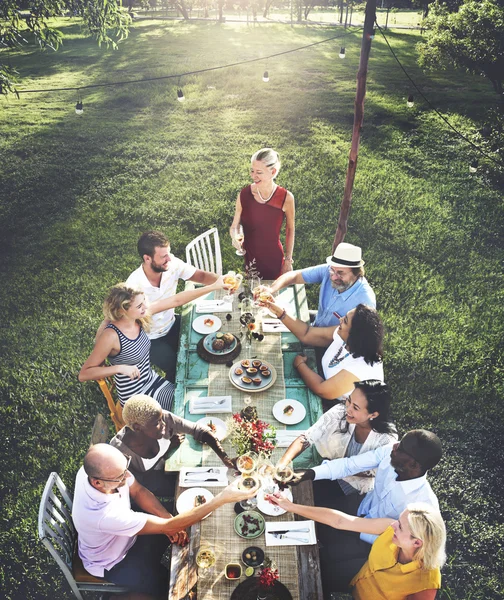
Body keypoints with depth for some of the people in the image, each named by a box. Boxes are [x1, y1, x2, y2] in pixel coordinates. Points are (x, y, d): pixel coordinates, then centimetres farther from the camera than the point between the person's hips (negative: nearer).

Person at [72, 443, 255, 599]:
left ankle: (150, 566, 28)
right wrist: (222, 499, -43)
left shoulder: (96, 469, -26)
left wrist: (168, 519, -21)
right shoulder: (102, 514, -45)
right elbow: (167, 527, -40)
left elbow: (138, 491, -8)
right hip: (111, 563, -6)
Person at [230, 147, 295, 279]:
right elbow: (234, 226, 0)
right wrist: (234, 236, -23)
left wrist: (288, 260, 2)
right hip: (249, 258, 1)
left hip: (275, 259, -1)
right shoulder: (244, 194, -11)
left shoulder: (286, 198, -14)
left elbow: (290, 229, 0)